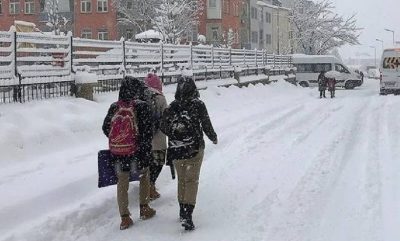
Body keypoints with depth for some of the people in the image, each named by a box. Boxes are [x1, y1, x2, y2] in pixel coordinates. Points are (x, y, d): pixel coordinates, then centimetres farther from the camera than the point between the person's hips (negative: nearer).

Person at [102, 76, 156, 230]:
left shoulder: (114, 107, 1)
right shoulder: (141, 106, -11)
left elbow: (105, 128, 7)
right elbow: (147, 131, -13)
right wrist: (147, 149, -4)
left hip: (118, 152, 3)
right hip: (138, 151, -3)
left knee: (122, 183, 11)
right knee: (144, 176, 21)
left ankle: (124, 218, 12)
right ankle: (144, 209, 29)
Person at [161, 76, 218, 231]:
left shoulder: (172, 106, -3)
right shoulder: (198, 105, -9)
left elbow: (163, 128, 1)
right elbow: (206, 125, -4)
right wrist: (213, 138, 15)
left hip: (176, 150, 3)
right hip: (194, 148, -3)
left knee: (181, 179, 18)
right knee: (191, 180, 0)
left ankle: (183, 211, 26)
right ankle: (187, 215, -11)